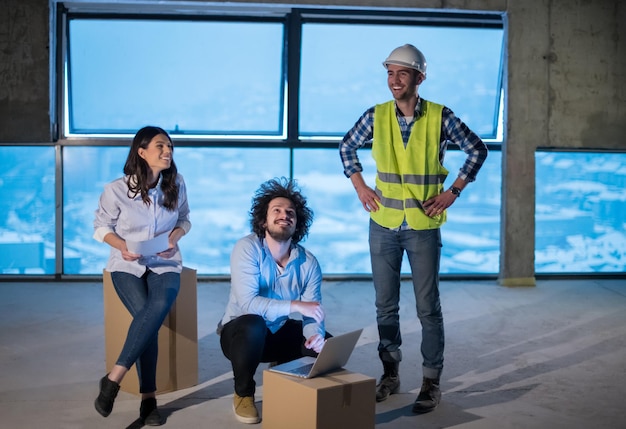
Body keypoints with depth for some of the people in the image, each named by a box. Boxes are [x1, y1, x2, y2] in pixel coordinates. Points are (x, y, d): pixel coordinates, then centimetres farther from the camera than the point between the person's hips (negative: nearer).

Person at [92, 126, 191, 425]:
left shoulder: (176, 184, -1)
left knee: (158, 308, -32)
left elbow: (184, 219, 12)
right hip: (127, 264, -2)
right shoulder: (116, 190, -9)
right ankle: (148, 398, -17)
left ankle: (113, 378, -24)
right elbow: (101, 226, 3)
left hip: (164, 263, 2)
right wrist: (122, 246, -16)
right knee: (146, 316, -28)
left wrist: (175, 237, -10)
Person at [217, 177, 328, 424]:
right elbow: (248, 303, -33)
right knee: (253, 324, -37)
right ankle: (243, 395, -11)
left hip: (278, 333, 5)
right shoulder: (247, 248, -23)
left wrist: (315, 335, -36)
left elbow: (312, 314, -13)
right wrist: (294, 305, -41)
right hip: (240, 331, -4)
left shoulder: (308, 263, -10)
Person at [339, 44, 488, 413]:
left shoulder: (440, 117, -7)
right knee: (385, 305, 10)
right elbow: (347, 147, 15)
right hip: (384, 225, 3)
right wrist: (360, 186, 6)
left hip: (424, 226, -2)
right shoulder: (376, 116, -1)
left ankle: (432, 382, 11)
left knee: (428, 307, 1)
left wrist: (453, 192, -3)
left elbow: (478, 150, 2)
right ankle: (390, 375, 24)